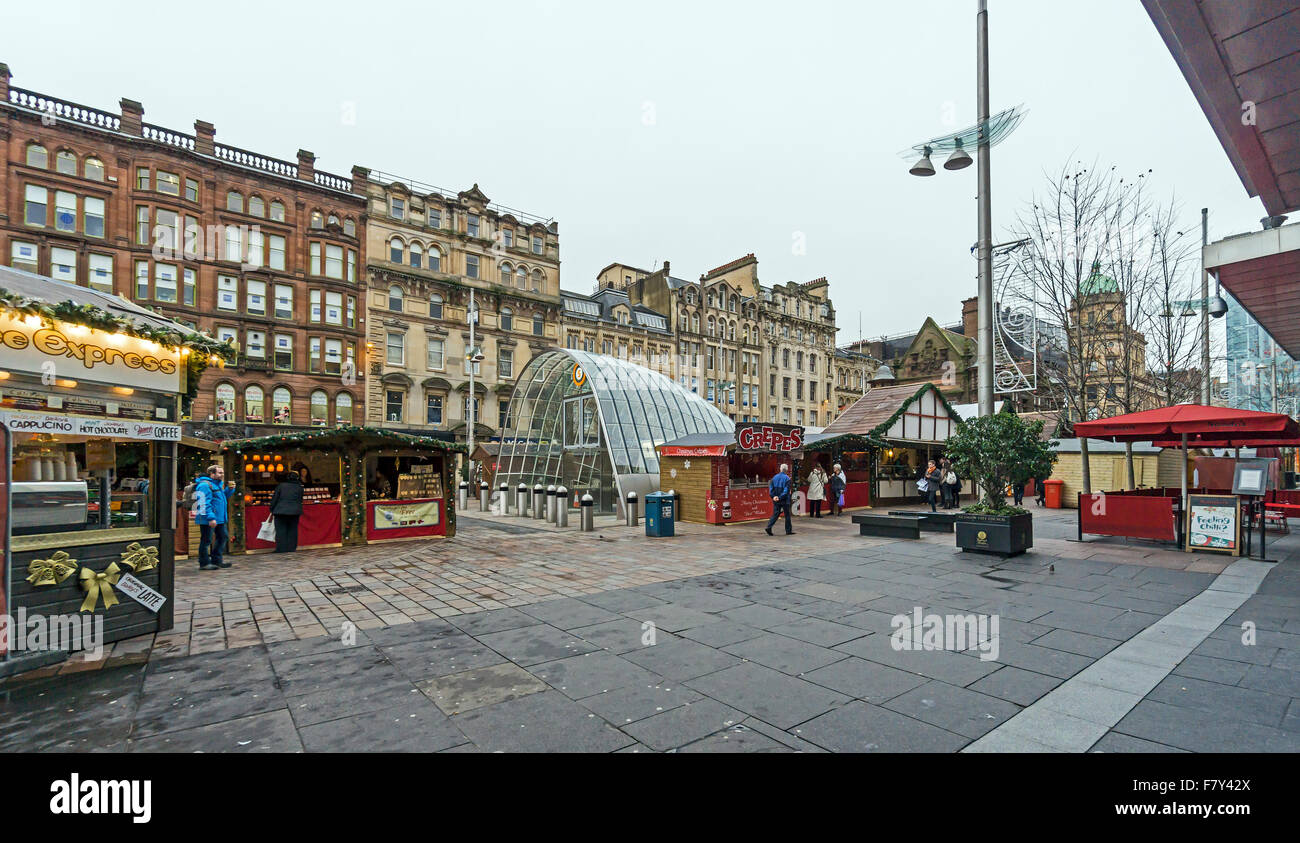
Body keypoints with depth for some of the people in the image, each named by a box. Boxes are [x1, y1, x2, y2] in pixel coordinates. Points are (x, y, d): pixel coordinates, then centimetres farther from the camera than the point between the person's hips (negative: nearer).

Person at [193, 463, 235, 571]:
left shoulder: (218, 484, 16)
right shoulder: (204, 485, -14)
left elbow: (224, 496, 30)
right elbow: (205, 503, -21)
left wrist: (230, 489, 9)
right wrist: (211, 518, -26)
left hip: (219, 518, 10)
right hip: (208, 519, -10)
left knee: (222, 537, 15)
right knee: (206, 540, -1)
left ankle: (216, 560, 25)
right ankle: (204, 563, 8)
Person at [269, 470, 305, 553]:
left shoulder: (280, 486, -2)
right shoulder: (299, 487, 3)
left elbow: (274, 499, 0)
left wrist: (272, 510, 9)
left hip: (281, 511, -1)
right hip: (294, 512, 2)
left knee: (281, 531, 5)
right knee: (292, 530, 10)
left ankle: (281, 548, 4)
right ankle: (291, 548, 11)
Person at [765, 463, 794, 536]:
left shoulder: (774, 477, 5)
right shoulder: (787, 478, -11)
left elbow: (770, 488, 3)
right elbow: (786, 490, -18)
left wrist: (773, 496, -2)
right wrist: (780, 498, -16)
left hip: (776, 500, 5)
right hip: (784, 500, -4)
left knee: (775, 514, 9)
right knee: (787, 515, 8)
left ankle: (769, 527, -7)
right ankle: (788, 530, 16)